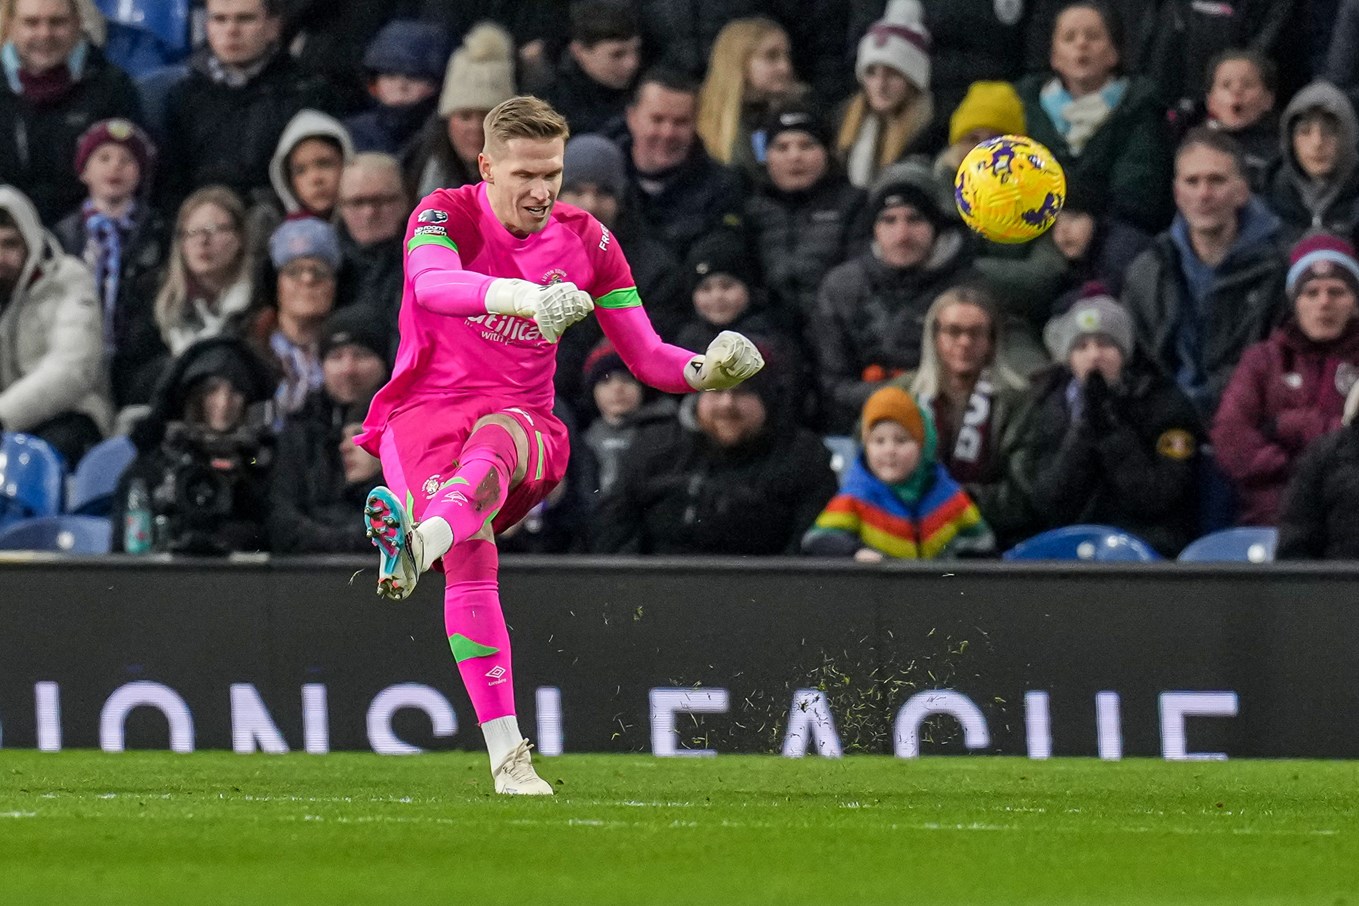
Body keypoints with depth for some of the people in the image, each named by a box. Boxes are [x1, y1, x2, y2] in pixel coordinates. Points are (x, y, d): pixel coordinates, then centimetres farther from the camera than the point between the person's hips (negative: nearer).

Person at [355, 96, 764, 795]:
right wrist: (525, 296, -46)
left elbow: (646, 357, 10)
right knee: (472, 553, -26)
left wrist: (710, 370, -12)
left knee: (492, 447, -36)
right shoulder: (445, 215, -5)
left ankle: (419, 539, -68)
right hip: (424, 412, -2)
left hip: (521, 422, 2)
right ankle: (507, 755, -29)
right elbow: (431, 283, -29)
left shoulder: (585, 241, 7)